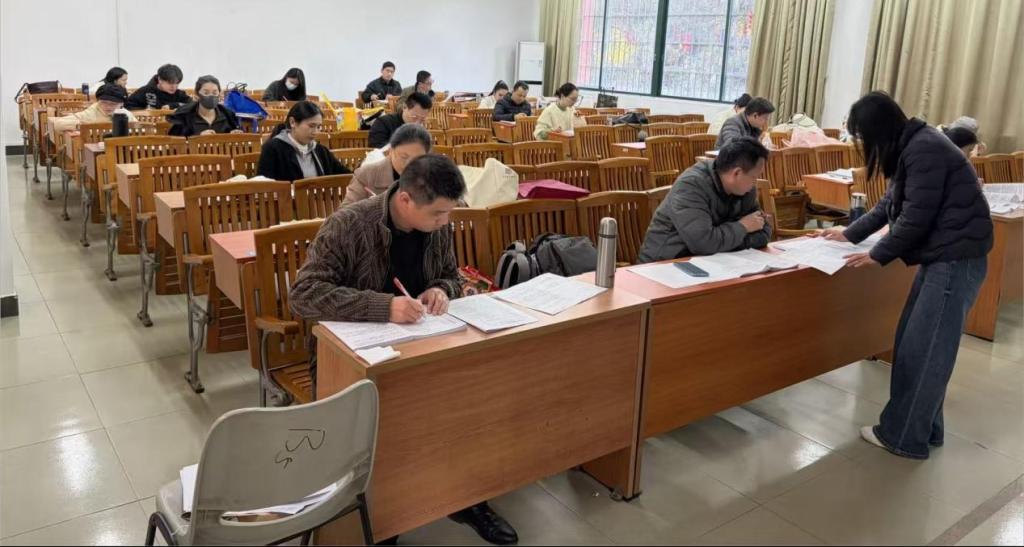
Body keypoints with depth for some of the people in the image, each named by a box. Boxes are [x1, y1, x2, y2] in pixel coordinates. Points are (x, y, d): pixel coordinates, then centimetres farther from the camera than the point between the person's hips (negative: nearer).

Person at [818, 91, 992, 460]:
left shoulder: (924, 149, -18)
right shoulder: (909, 148, 14)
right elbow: (889, 205, 23)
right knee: (913, 344, 12)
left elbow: (916, 217, -19)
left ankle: (904, 437, 7)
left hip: (957, 258, -10)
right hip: (941, 256, 10)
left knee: (922, 349, -4)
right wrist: (850, 234, 26)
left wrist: (878, 256, -9)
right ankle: (923, 429, 23)